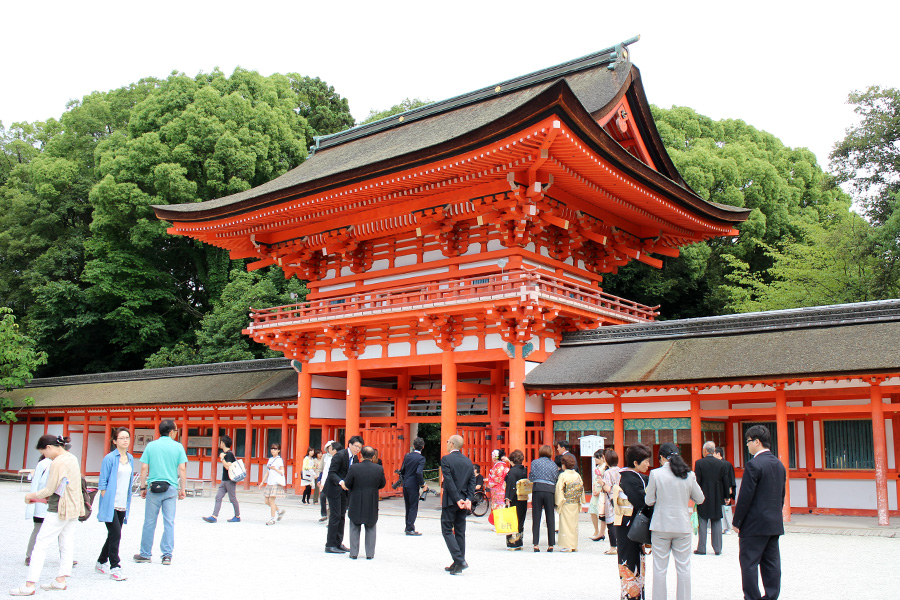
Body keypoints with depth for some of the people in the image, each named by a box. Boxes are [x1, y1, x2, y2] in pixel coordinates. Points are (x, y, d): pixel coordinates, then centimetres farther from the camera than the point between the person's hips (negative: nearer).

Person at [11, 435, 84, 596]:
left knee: (40, 545, -4)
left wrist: (32, 495, 0)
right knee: (67, 545, 12)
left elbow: (50, 490, -15)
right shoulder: (73, 459, 11)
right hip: (73, 509, 9)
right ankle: (60, 580, 19)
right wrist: (48, 497, 15)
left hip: (59, 510, -9)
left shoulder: (57, 462, -17)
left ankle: (29, 585, -3)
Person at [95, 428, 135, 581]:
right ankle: (114, 568, -4)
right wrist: (105, 501, -12)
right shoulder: (110, 458, -9)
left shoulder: (130, 458, 10)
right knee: (116, 535, -11)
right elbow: (103, 482, -8)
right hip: (110, 505, -7)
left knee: (114, 536, 14)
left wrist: (127, 504, 15)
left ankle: (101, 562, 31)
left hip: (122, 505, 7)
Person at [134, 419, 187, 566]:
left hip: (153, 488, 1)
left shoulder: (151, 446, 3)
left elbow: (144, 468, 1)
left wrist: (143, 488, 8)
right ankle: (167, 555, 6)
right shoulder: (178, 447, 1)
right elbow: (182, 469, -2)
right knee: (169, 523, 5)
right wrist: (182, 489, 6)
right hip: (171, 489, 0)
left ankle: (145, 554, 16)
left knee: (149, 522, 9)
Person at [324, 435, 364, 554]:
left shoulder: (354, 458, 7)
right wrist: (340, 482, -35)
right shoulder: (340, 455, -17)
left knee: (342, 516, 11)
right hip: (334, 489, -8)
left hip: (345, 490, 8)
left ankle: (338, 543, 19)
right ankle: (330, 545, 0)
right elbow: (331, 473, -20)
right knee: (335, 516, -7)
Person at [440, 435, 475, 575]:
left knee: (447, 530, 1)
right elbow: (472, 482, 3)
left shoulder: (446, 459, -9)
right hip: (464, 501, 6)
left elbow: (449, 481, -16)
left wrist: (457, 499, -15)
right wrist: (468, 499, -5)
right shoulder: (468, 461, 9)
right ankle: (458, 564, 15)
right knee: (460, 532, 12)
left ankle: (460, 560, -13)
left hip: (450, 501, -6)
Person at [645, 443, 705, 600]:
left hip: (661, 526, -2)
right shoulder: (688, 475, -2)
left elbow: (649, 501, -4)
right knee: (684, 568, 11)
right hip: (683, 526, 2)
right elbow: (699, 499, 7)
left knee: (659, 568, 6)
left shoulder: (656, 474, -9)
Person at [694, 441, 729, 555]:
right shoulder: (722, 464, 0)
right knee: (717, 523, 9)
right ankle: (717, 549, 11)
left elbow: (697, 481, -10)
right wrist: (725, 497, 12)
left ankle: (701, 548, 4)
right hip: (717, 498, 3)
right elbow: (726, 482, 3)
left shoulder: (699, 463, -8)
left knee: (702, 523, 3)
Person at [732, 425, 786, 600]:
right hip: (775, 524, 8)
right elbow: (781, 495, 15)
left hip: (755, 525, -8)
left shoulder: (754, 464, -16)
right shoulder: (779, 464, 9)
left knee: (749, 563, -1)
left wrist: (736, 522, -9)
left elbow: (745, 497, -16)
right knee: (771, 563, 11)